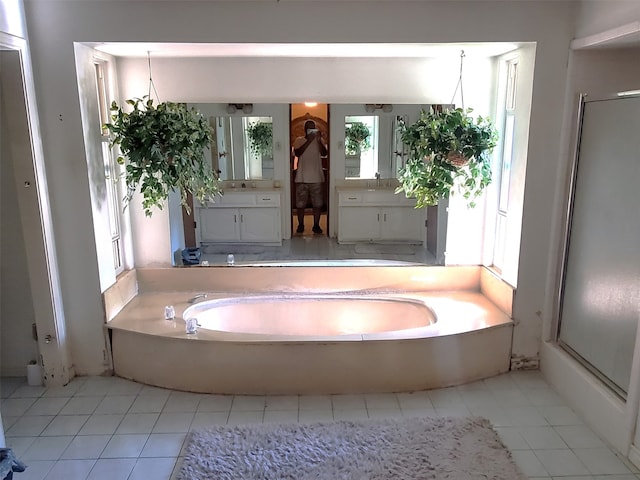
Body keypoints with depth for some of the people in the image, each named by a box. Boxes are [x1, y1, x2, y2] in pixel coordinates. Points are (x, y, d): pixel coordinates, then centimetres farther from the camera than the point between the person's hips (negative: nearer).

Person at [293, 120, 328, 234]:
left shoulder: (319, 140, 5)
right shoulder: (299, 140, 3)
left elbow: (324, 153, -11)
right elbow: (297, 153, -15)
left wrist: (318, 140, -23)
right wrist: (309, 140, -22)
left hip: (317, 178, 1)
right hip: (302, 178, 0)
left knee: (317, 203, 5)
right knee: (300, 203, 5)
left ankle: (316, 225, 16)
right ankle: (300, 225, 18)